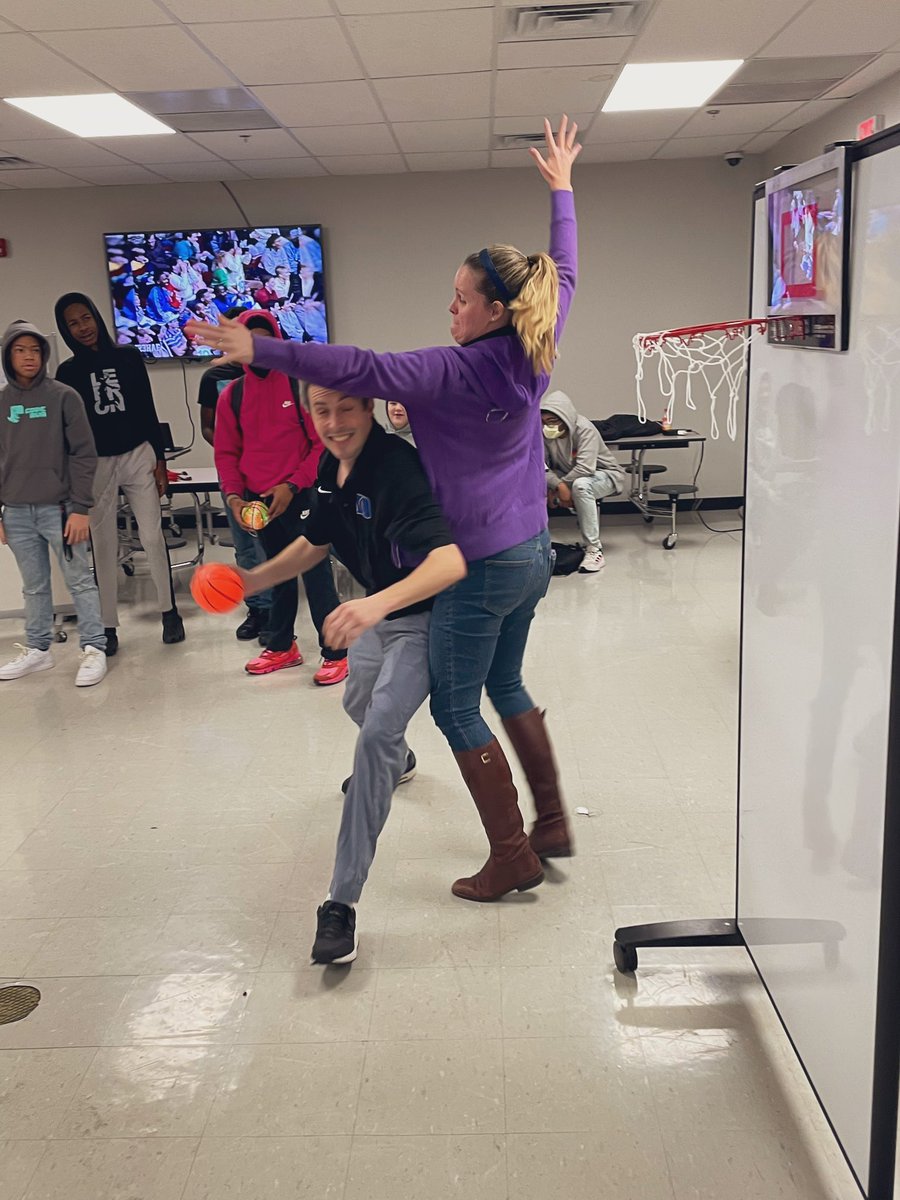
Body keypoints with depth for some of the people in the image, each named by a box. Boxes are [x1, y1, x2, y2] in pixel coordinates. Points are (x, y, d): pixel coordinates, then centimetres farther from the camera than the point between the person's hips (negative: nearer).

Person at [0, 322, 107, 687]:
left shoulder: (63, 397, -2)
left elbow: (84, 454, -5)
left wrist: (80, 508, -10)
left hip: (58, 508, -3)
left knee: (79, 581, 1)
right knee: (34, 587, 12)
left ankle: (94, 649, 8)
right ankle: (37, 650, 23)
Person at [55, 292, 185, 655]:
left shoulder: (128, 357, 5)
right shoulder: (68, 372, 4)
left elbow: (148, 411, 7)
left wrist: (160, 459, 3)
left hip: (138, 457, 0)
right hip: (95, 465, 0)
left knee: (152, 536, -3)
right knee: (104, 546, 2)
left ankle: (169, 612, 10)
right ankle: (108, 626, 8)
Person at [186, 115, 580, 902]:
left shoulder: (458, 371, -22)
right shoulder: (535, 352, 0)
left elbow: (362, 371, -31)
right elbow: (563, 274, 16)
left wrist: (263, 351, -29)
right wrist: (562, 188, 29)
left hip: (480, 566, -8)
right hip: (532, 553, 9)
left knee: (457, 709, 6)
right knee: (507, 686, 24)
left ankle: (513, 859, 15)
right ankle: (552, 823, 33)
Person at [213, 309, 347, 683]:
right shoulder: (231, 396, 6)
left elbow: (323, 443, -8)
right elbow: (226, 452, 10)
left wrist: (292, 486, -15)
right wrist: (233, 495, -5)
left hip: (300, 497, -4)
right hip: (257, 502, 5)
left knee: (316, 573, -5)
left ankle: (335, 653, 2)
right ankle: (281, 646, 29)